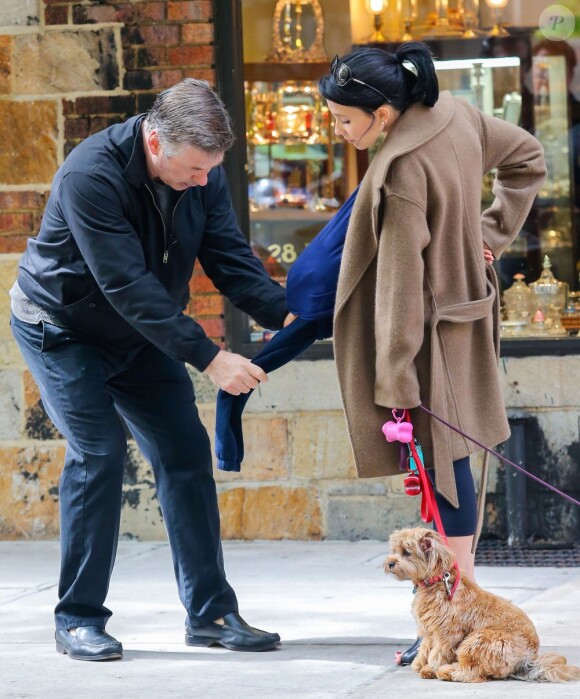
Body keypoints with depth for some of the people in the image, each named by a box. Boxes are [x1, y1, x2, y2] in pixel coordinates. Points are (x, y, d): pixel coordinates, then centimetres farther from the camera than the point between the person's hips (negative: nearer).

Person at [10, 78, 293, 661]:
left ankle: (210, 612, 4)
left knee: (185, 450, -1)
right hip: (62, 327, -6)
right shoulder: (91, 175, -33)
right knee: (99, 450, -16)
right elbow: (128, 286, -36)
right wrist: (208, 358, -39)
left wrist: (284, 316, -29)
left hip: (141, 331, 6)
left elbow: (229, 256, -11)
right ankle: (78, 620, -6)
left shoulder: (202, 173, -12)